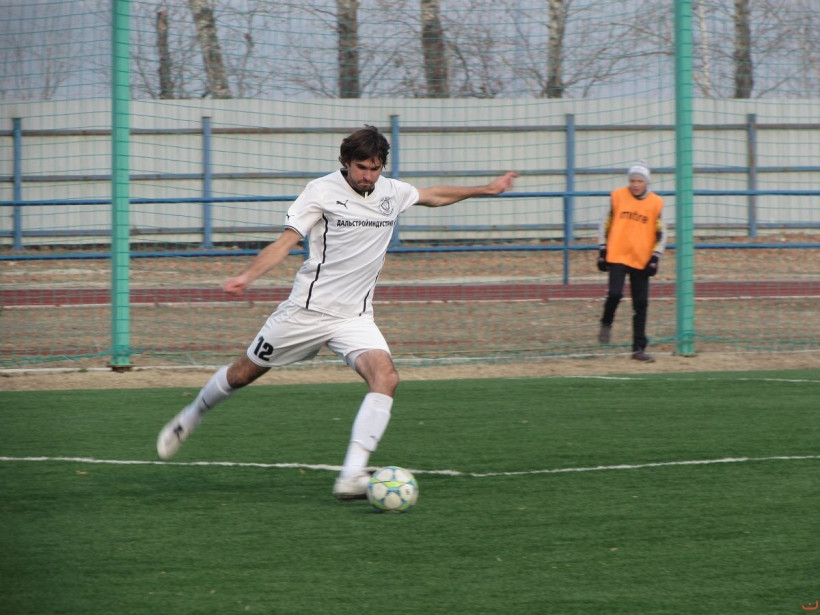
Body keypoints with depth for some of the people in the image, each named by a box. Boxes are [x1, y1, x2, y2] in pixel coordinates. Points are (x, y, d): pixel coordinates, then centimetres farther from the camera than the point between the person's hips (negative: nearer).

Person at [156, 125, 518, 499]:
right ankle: (191, 417, 41)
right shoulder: (322, 191, -10)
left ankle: (352, 476, -28)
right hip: (307, 310, -3)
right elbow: (285, 242, -13)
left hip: (355, 318, 3)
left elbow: (435, 196, 27)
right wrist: (247, 277, -27)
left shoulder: (392, 193, 5)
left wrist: (485, 189, 30)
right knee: (244, 372, 10)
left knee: (386, 377, -23)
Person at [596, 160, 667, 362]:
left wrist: (655, 258, -4)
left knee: (641, 304, 1)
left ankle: (639, 348, 8)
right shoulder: (617, 196, 3)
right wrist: (602, 251, 4)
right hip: (617, 256, -1)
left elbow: (661, 234, 6)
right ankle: (606, 323, 13)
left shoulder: (656, 203, 2)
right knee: (615, 293, -18)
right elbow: (605, 225, 9)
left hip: (641, 260, 1)